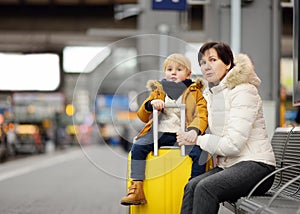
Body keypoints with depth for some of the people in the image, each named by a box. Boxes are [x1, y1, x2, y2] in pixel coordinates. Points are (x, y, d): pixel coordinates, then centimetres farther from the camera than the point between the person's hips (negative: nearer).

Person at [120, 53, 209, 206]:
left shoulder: (195, 92, 10)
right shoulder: (158, 91, 17)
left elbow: (202, 116, -3)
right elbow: (143, 117, 13)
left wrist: (194, 130, -25)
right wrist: (151, 104, -11)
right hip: (160, 133, 2)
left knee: (198, 151, -29)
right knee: (138, 146, -22)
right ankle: (136, 190, -23)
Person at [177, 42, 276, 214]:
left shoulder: (243, 91, -10)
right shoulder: (211, 94, 17)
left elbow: (233, 144, -16)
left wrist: (199, 140, -5)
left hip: (256, 165, -8)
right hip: (228, 165, 8)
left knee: (206, 187, -30)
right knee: (191, 187, -20)